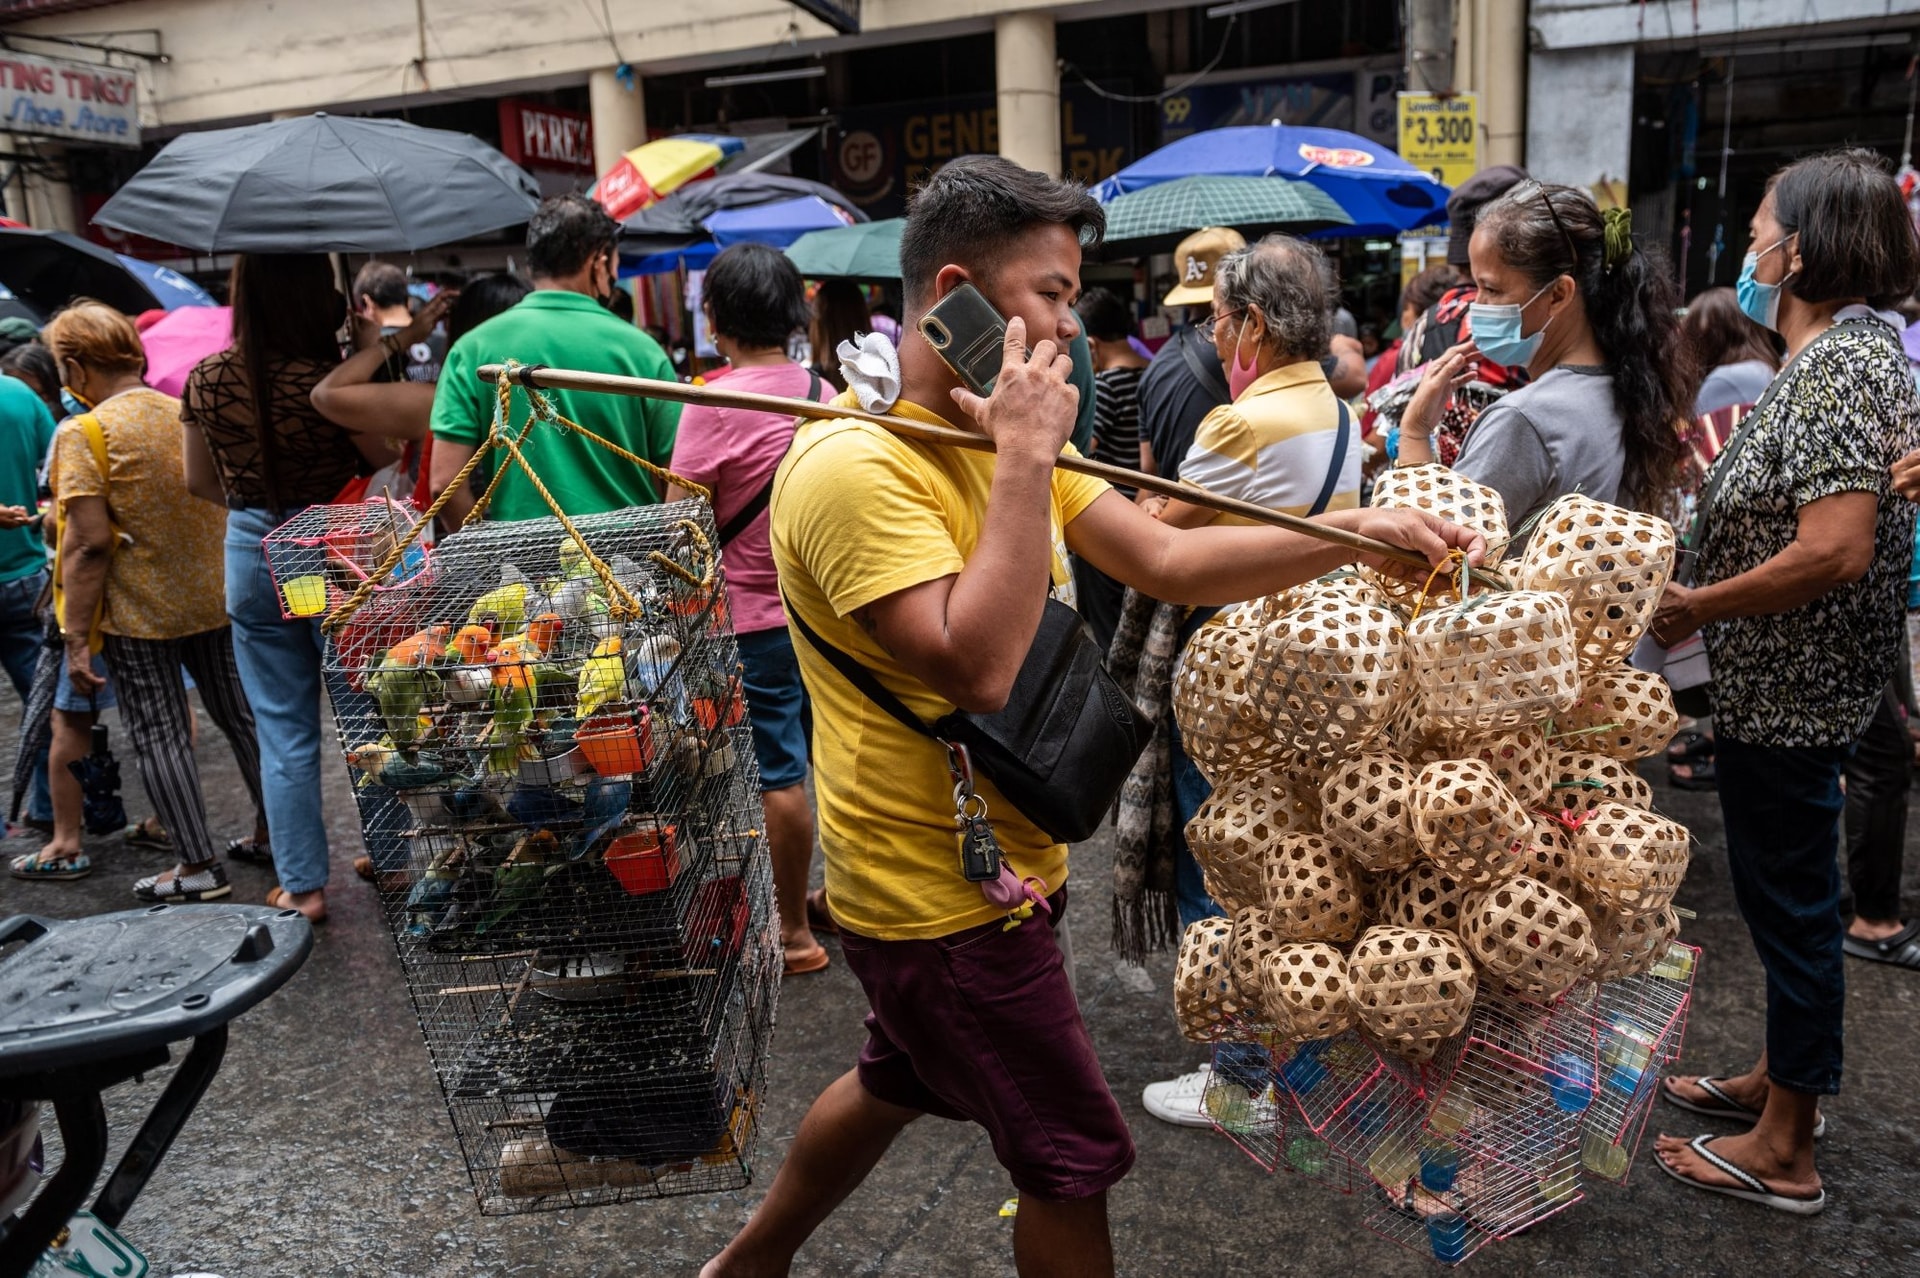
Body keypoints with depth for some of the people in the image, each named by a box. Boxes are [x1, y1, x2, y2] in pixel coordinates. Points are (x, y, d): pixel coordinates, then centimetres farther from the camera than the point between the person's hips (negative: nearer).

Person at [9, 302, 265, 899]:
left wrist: (77, 638, -13)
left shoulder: (82, 434, -14)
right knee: (240, 716, 15)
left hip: (139, 614, -5)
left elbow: (90, 543, -19)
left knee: (159, 736, 5)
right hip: (217, 601, 6)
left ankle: (198, 865, 11)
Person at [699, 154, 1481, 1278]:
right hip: (947, 897, -10)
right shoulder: (852, 463, -24)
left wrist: (1362, 531, -9)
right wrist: (1026, 456, -29)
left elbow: (1167, 561, 0)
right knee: (1076, 1163, 6)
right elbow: (975, 667, -34)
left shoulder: (1000, 437, 5)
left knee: (897, 1084, 29)